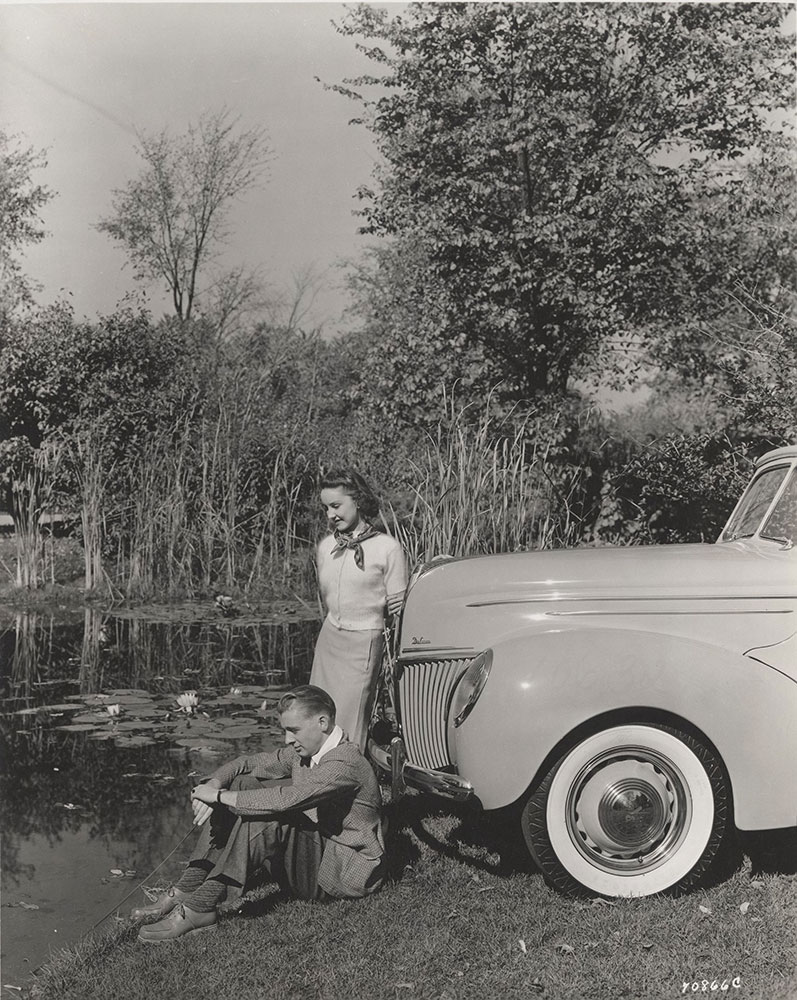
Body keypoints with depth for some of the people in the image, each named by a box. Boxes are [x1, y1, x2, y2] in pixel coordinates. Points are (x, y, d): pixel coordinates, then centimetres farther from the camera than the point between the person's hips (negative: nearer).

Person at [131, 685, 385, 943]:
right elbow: (245, 765, 9)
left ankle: (199, 909, -28)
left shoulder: (346, 763, -24)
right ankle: (185, 892, -10)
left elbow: (285, 800, -35)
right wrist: (213, 785, -14)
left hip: (347, 871, -9)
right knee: (239, 785, -4)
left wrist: (219, 796, -27)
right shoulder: (302, 752, 4)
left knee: (265, 818, -31)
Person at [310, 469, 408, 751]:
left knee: (348, 724, -7)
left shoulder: (387, 548, -8)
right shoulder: (325, 547, 7)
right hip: (328, 637, 5)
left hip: (365, 643, -5)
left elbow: (398, 610, -4)